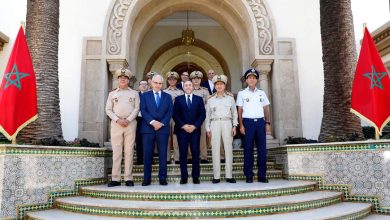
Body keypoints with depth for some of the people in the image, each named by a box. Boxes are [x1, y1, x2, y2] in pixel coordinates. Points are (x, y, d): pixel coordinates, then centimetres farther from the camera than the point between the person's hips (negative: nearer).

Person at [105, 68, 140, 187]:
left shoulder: (134, 93, 12)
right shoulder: (112, 94, 14)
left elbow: (137, 108, 3)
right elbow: (108, 110, 7)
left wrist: (128, 120, -10)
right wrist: (118, 120, -8)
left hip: (130, 123, -1)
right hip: (116, 124, 1)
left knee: (129, 151, -1)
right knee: (116, 151, -1)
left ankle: (128, 178, 3)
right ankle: (115, 178, 2)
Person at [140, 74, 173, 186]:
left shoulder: (168, 96, 13)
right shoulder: (145, 95, 10)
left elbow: (170, 112, 4)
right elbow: (143, 111, -1)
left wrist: (162, 123, -10)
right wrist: (152, 122, -14)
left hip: (163, 128, 1)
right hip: (148, 128, -1)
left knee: (163, 154, 3)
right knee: (147, 154, 1)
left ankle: (162, 178, 9)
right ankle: (147, 178, 9)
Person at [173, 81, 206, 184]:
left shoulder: (199, 99, 11)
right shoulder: (178, 99, 10)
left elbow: (202, 114, 5)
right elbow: (175, 114, 3)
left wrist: (195, 126, -8)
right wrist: (183, 125, -9)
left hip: (195, 129, 0)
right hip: (182, 129, 0)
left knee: (195, 153, 0)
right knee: (183, 153, 0)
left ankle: (196, 177, 8)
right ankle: (184, 177, 7)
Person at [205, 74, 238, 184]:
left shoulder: (230, 98, 9)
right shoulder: (210, 99, 11)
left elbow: (234, 113, 10)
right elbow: (207, 115, 12)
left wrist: (234, 126, 1)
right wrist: (208, 129, 6)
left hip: (227, 123, 0)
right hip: (215, 124, 0)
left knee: (228, 148, -2)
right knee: (215, 149, -2)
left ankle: (229, 175, 4)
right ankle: (216, 176, 2)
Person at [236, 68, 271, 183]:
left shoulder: (261, 93, 14)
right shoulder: (241, 93, 7)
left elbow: (266, 109, 14)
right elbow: (240, 110, 3)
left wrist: (267, 123, 4)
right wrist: (241, 125, -5)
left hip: (260, 122, 2)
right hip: (248, 122, -2)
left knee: (262, 149, 1)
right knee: (248, 149, 0)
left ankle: (262, 175, 9)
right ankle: (249, 176, 5)